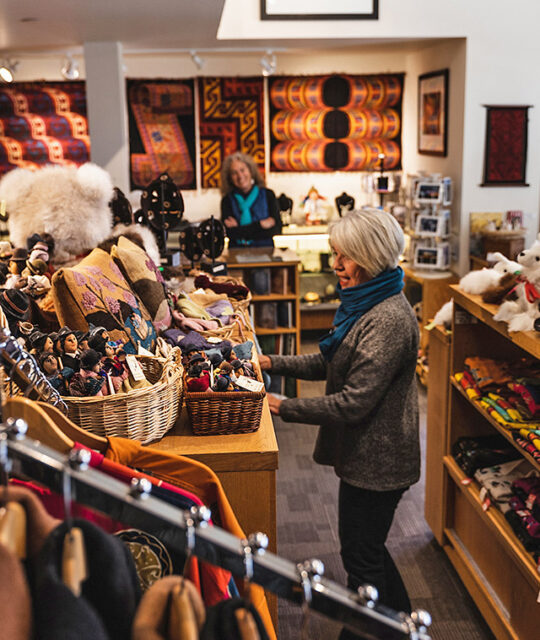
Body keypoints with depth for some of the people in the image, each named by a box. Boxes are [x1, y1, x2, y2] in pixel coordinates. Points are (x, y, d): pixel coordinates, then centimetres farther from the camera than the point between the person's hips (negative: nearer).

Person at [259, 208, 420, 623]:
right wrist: (274, 363, 4)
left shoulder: (389, 320, -26)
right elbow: (330, 362, 15)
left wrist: (284, 408, -22)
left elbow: (355, 401, -27)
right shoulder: (365, 303, 7)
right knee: (368, 546, 24)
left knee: (361, 557, 5)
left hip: (375, 461, -11)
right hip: (365, 453, 11)